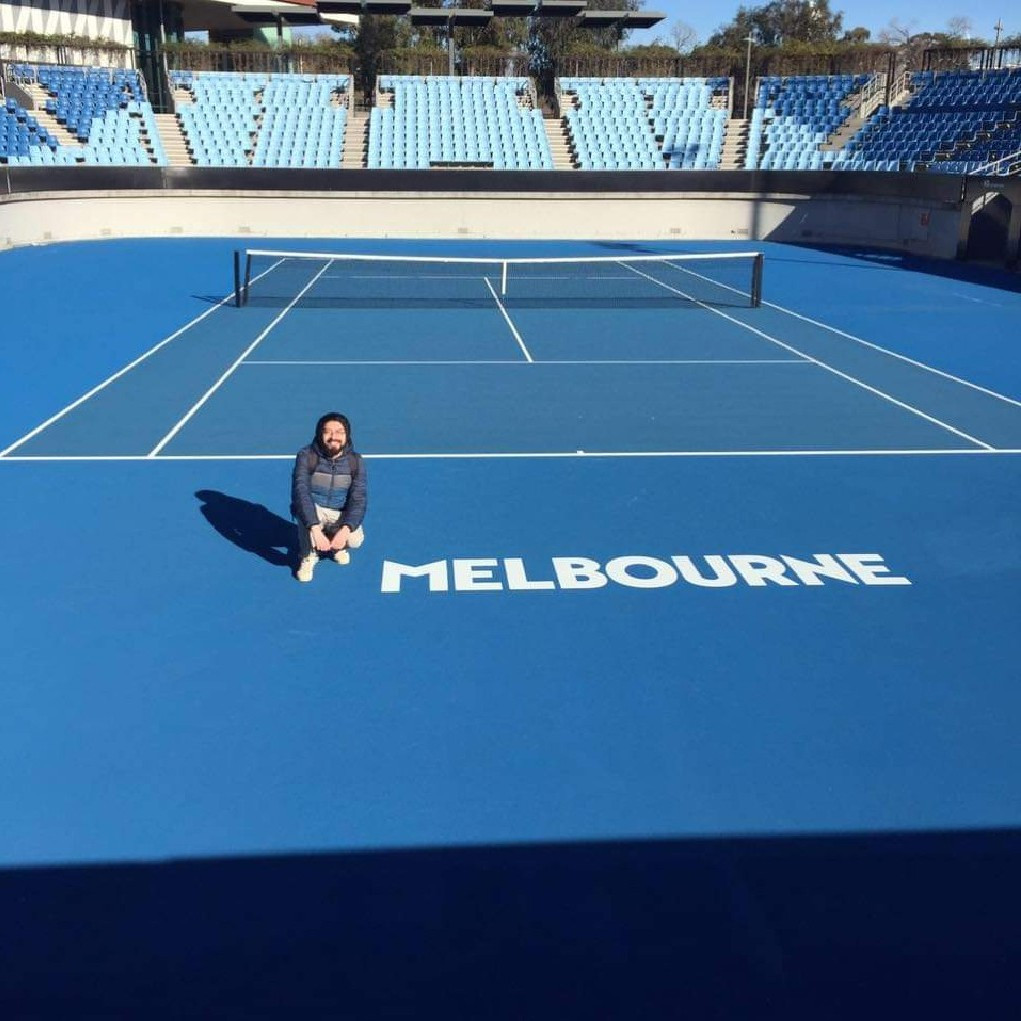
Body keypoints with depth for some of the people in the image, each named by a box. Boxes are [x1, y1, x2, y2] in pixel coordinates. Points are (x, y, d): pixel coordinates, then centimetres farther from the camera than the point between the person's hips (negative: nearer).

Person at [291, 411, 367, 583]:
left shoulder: (355, 461, -13)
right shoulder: (306, 456, -21)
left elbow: (358, 500, -18)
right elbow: (300, 493, -32)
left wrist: (345, 530, -37)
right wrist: (315, 530, -45)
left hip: (341, 514, 1)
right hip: (312, 510, -1)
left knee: (355, 540, -26)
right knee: (304, 509, -35)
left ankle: (337, 546, 14)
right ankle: (309, 556, -8)